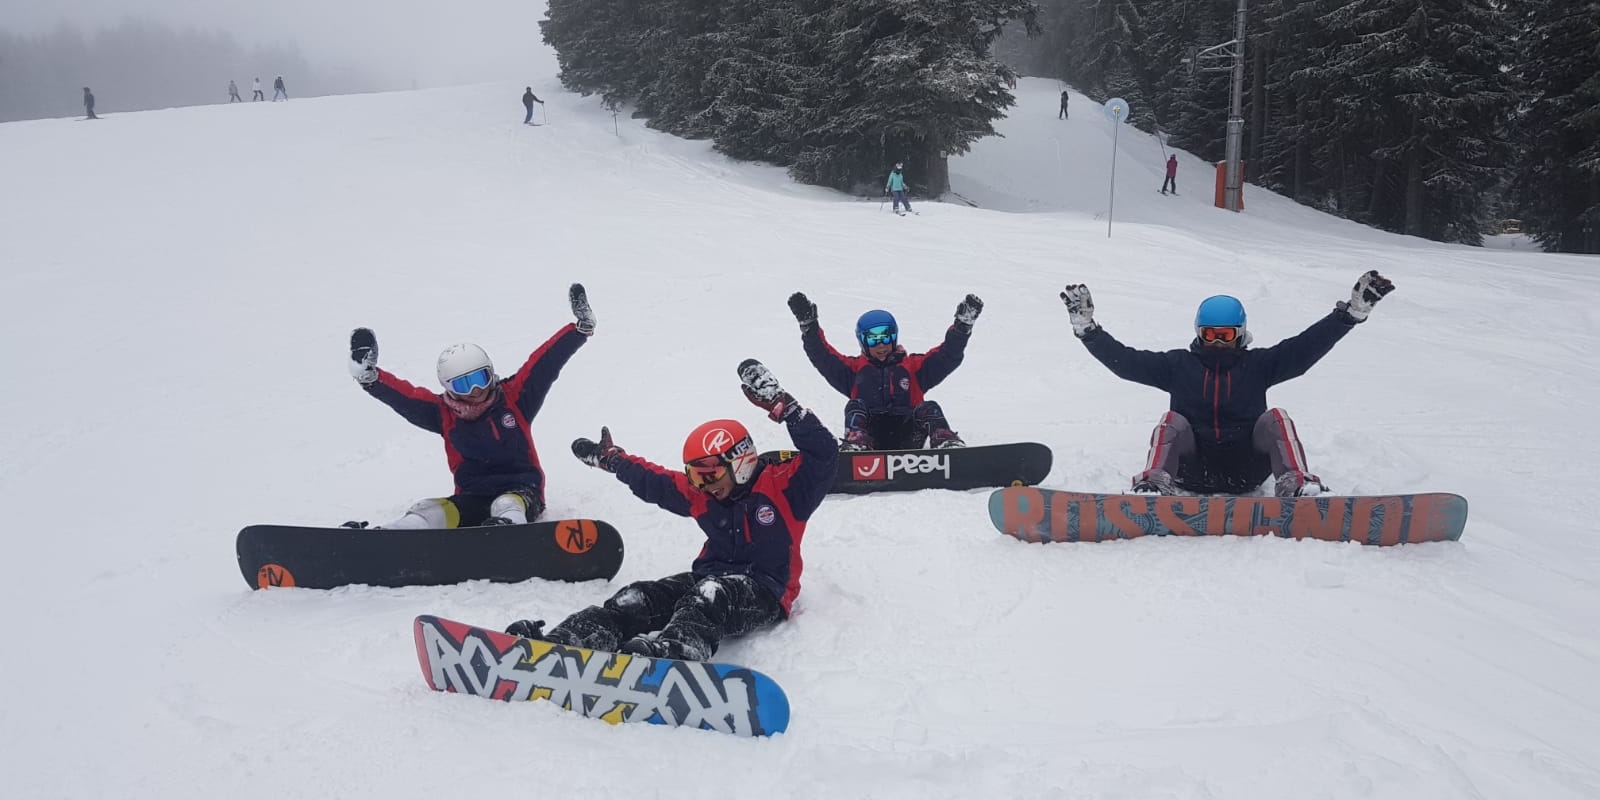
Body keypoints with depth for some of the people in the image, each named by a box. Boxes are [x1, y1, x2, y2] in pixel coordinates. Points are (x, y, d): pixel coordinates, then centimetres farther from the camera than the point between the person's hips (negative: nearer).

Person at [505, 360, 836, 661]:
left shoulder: (783, 485, -8)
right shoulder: (700, 494, 11)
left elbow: (822, 452, -22)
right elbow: (655, 481, 23)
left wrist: (780, 404, -28)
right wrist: (610, 458, 29)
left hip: (765, 592, -6)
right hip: (709, 577, 6)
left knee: (711, 595, -38)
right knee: (639, 599, -16)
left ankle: (670, 652, -66)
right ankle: (562, 641, -36)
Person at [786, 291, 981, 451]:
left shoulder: (913, 366, 21)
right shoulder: (854, 368, 20)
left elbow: (948, 356, 10)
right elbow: (823, 356, 7)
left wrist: (963, 325, -4)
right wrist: (809, 326, -6)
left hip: (906, 439, 0)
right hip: (870, 435, 0)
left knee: (929, 408, -24)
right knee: (855, 406, -26)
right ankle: (855, 446, -47)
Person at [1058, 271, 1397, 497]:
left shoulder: (1258, 364, 11)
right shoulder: (1178, 364, 10)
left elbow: (1307, 346, 2)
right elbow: (1125, 360, 3)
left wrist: (1353, 311, -7)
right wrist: (1087, 328, -7)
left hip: (1246, 468, 1)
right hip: (1193, 470, 0)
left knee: (1276, 419, -18)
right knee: (1173, 421, -24)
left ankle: (1297, 487, -34)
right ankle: (1154, 484, -44)